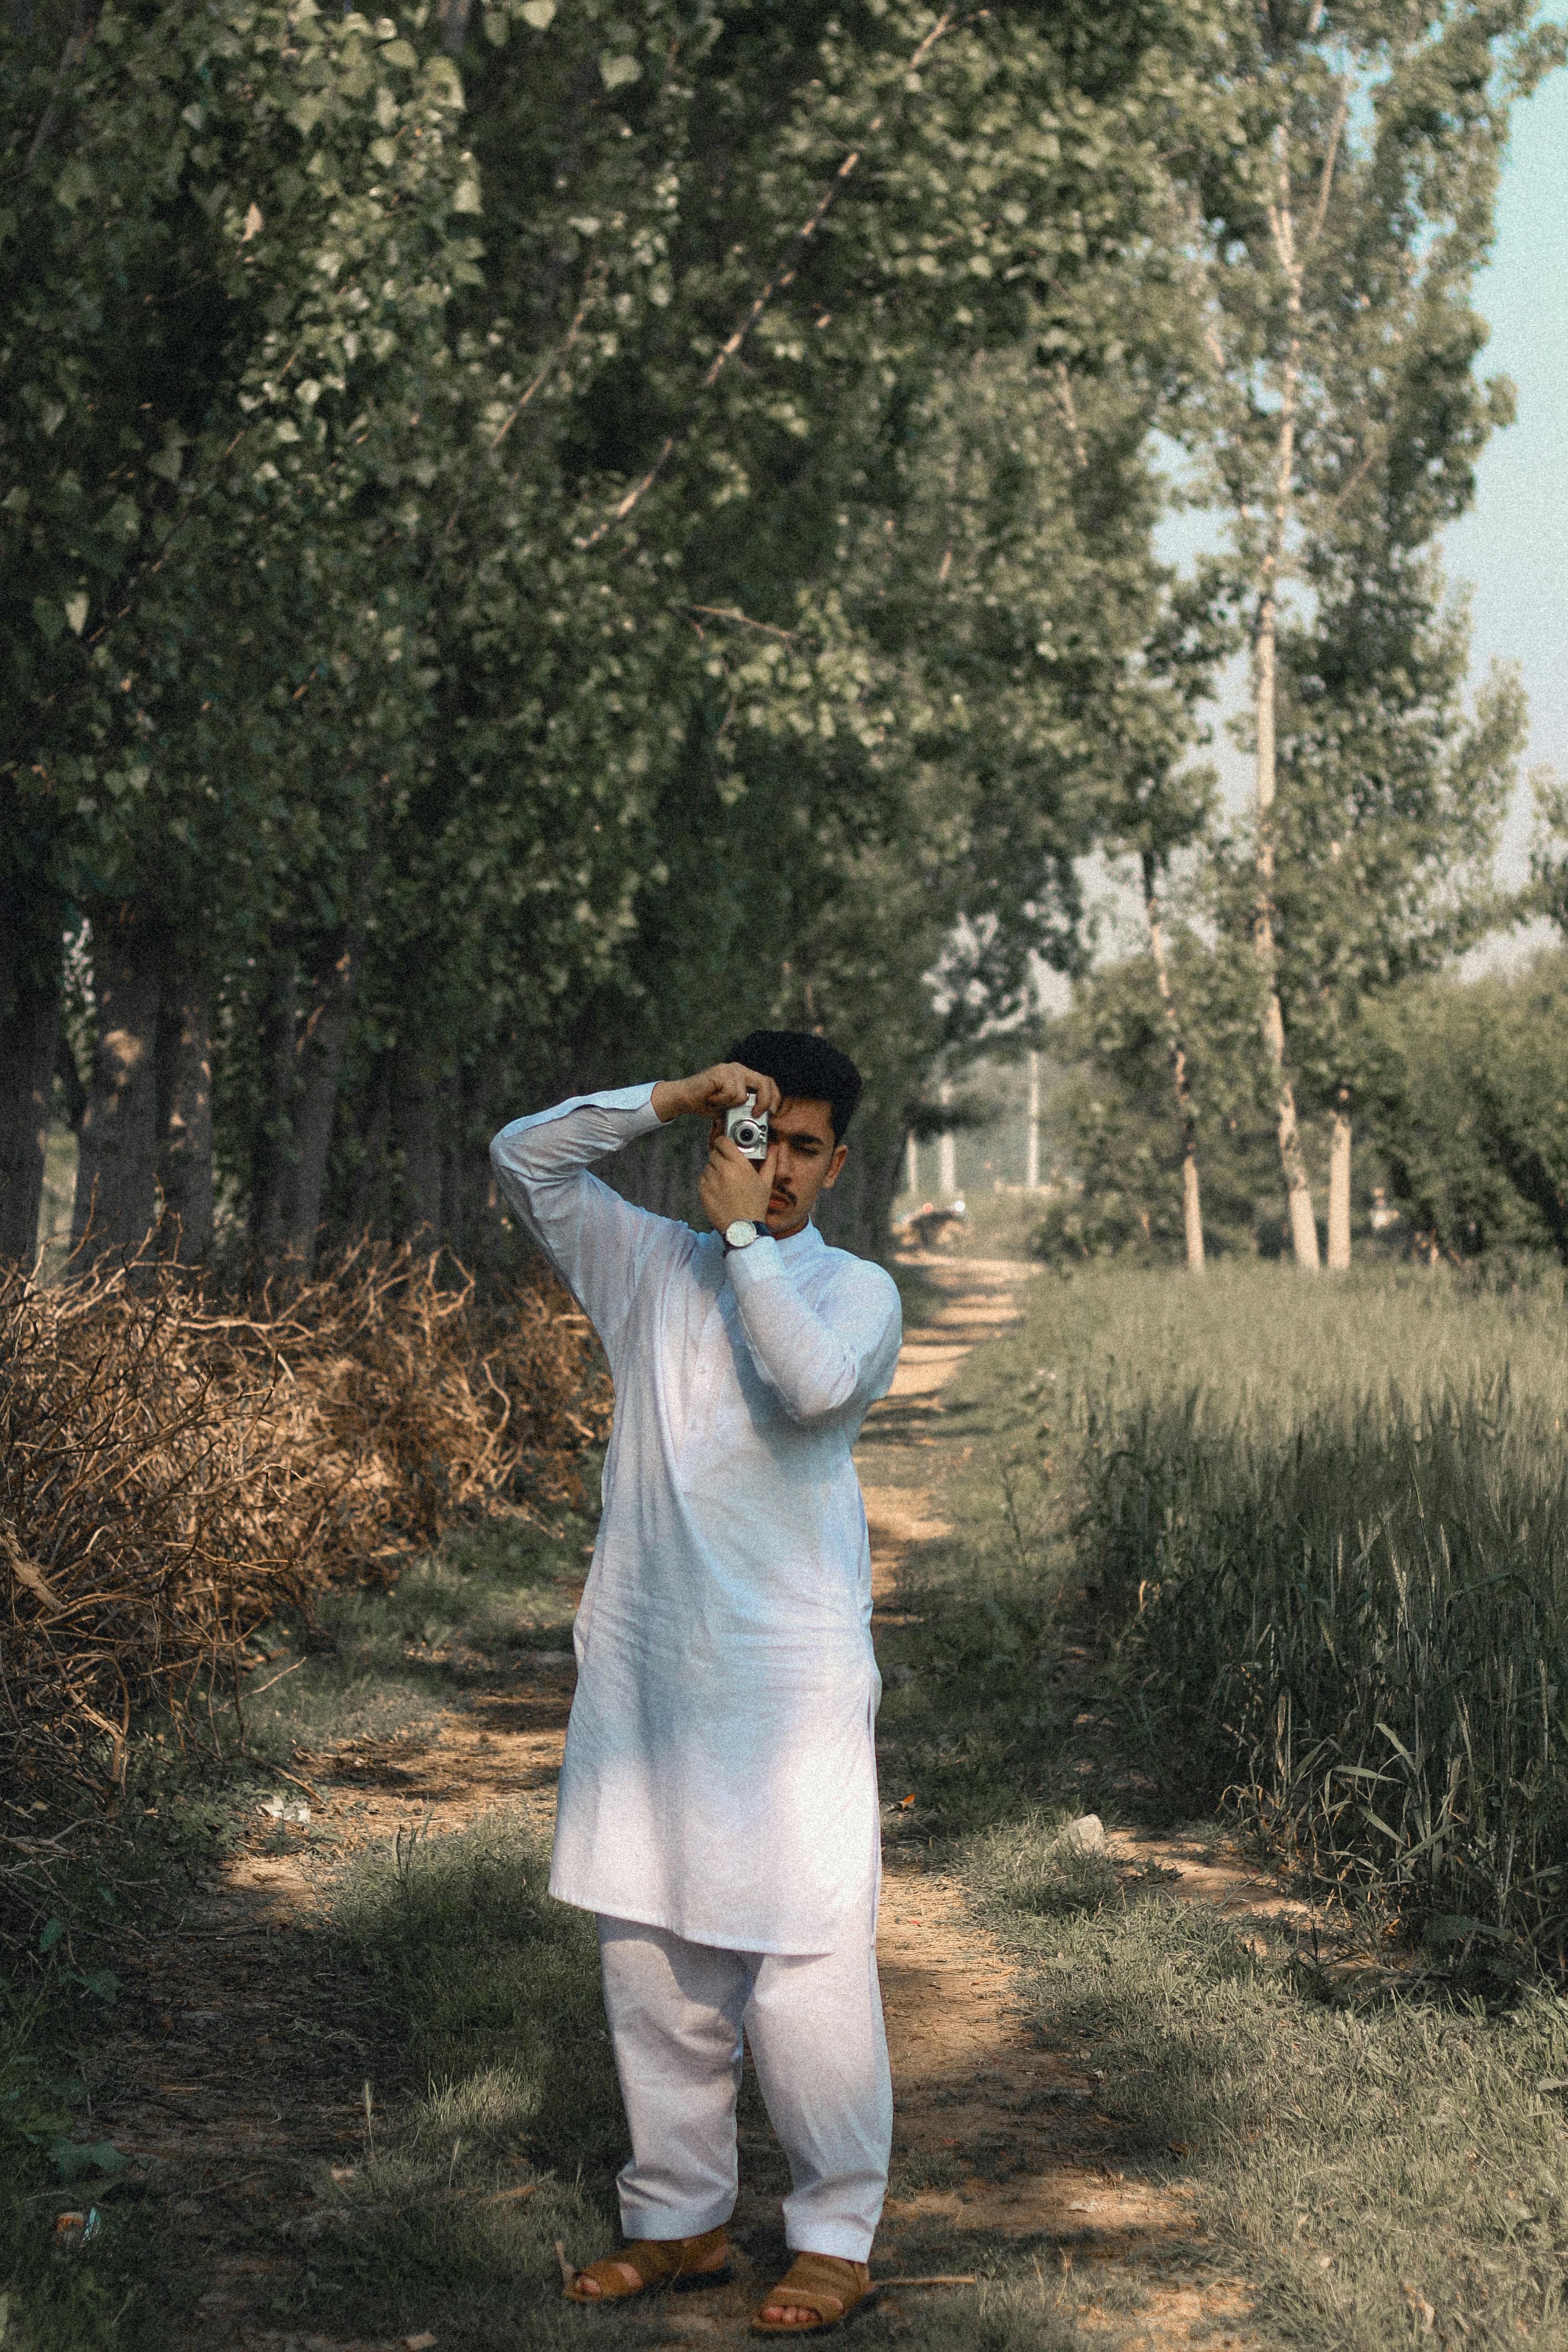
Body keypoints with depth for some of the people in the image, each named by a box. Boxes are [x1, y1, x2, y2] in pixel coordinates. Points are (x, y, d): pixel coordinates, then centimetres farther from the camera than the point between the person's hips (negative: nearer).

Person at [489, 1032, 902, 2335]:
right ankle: (679, 2219, 20)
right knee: (652, 1956, 9)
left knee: (809, 1958, -7)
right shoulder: (647, 1265, 12)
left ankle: (837, 2238, 4)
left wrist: (745, 1235, -13)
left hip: (791, 1676, -4)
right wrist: (669, 1099, -2)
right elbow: (524, 1154, 7)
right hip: (644, 1664, 4)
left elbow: (816, 1383, -19)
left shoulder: (856, 1289, 2)